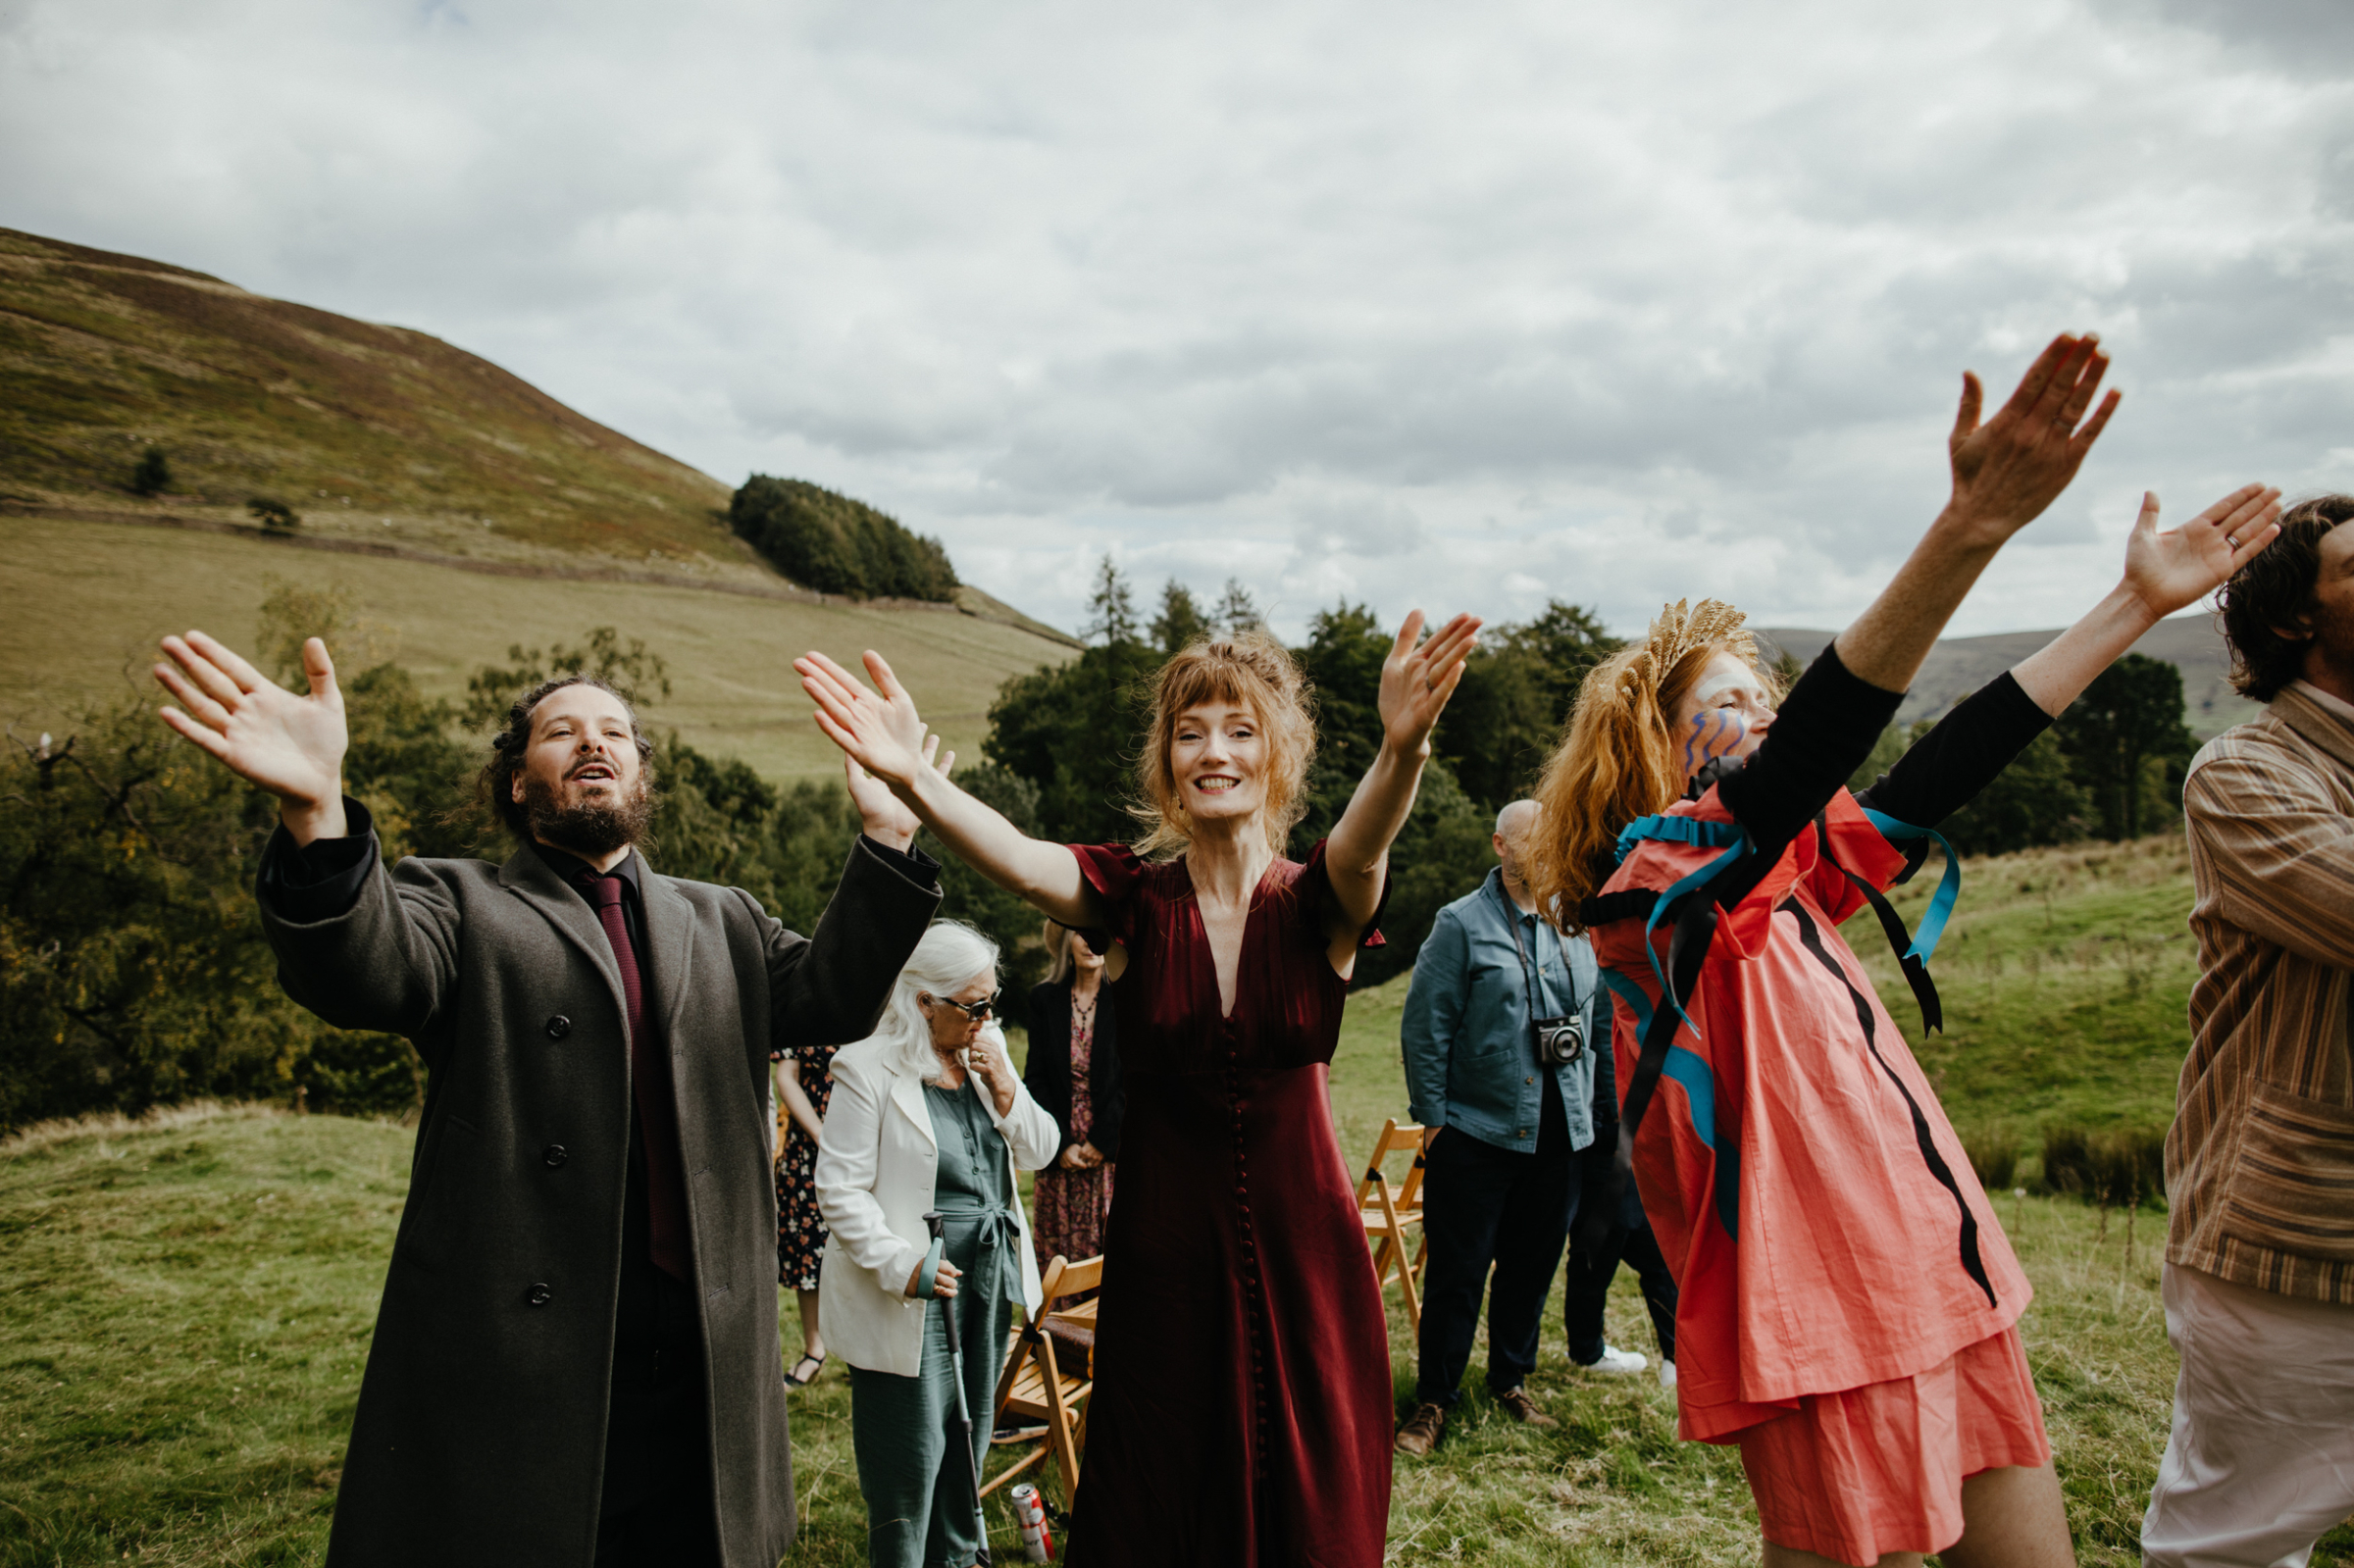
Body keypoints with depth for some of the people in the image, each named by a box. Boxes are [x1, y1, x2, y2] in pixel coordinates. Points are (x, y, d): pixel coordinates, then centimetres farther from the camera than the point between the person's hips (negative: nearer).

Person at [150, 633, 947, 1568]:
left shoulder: (720, 921, 17)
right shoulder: (461, 906, 4)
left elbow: (832, 997, 1)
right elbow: (364, 976, -17)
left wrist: (887, 837, -12)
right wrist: (316, 811, -37)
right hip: (514, 1377, -3)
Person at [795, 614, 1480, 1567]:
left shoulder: (1318, 905, -5)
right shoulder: (1132, 897, -4)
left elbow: (1359, 849, -29)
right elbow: (1017, 862, -24)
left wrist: (1402, 750, -52)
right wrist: (913, 780, -45)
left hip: (1299, 1245, 0)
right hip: (1162, 1247, 0)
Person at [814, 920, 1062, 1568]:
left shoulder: (986, 1053, 7)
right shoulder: (869, 1067, -13)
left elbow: (1037, 1152, 10)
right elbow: (840, 1186, -15)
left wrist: (1006, 1093, -8)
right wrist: (902, 1265, -23)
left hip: (989, 1275, 7)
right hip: (914, 1291, -7)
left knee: (968, 1438, 20)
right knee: (912, 1452, 0)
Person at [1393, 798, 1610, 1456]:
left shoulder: (1575, 927, 9)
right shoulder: (1462, 924, -7)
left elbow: (1593, 1019, 17)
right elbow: (1424, 1025, -8)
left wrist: (1585, 1108, 14)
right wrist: (1433, 1115, -9)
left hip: (1557, 1132, 5)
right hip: (1476, 1129, -5)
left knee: (1533, 1265, 14)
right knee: (1457, 1271, 1)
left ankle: (1512, 1380, 32)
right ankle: (1433, 1401, 13)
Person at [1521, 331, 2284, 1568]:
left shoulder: (1779, 879, 13)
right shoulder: (1655, 876, -13)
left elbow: (1933, 776, 16)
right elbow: (1807, 752, -30)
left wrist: (2137, 603, 19)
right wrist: (1969, 530, -39)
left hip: (1944, 1291, 9)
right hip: (1825, 1324, -9)